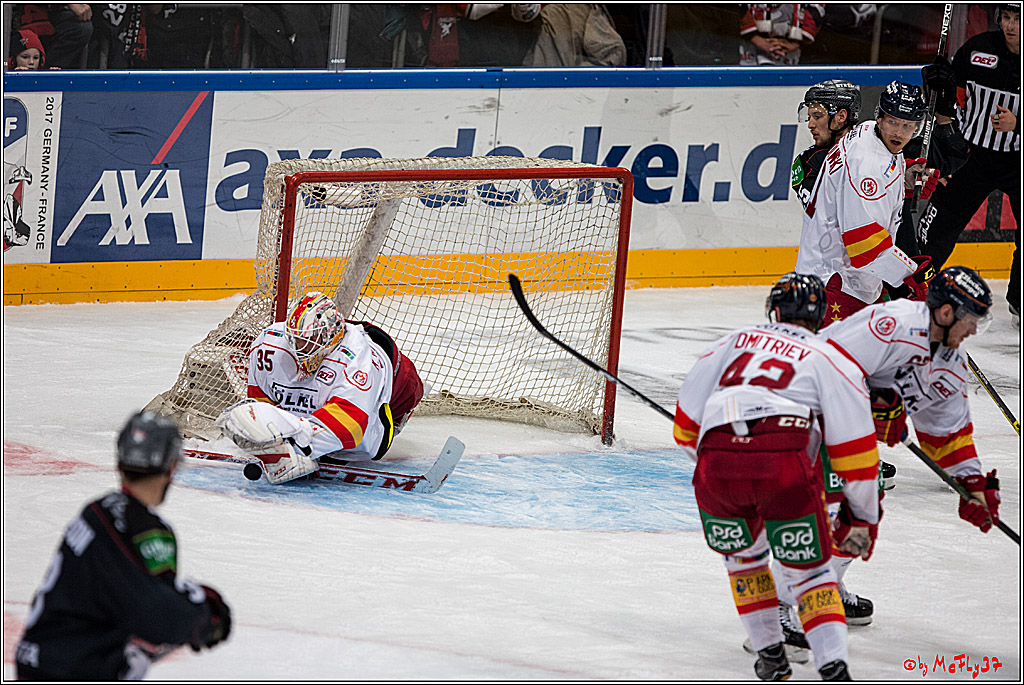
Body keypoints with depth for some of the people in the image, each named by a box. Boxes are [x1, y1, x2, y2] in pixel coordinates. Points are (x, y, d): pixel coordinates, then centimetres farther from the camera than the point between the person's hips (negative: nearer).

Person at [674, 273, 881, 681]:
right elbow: (854, 445, 15)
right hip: (785, 466, -2)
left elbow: (687, 421, 27)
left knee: (743, 555, 28)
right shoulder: (831, 360, 20)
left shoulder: (735, 342, 28)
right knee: (808, 568, 12)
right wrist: (862, 517, 23)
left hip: (716, 464, 2)